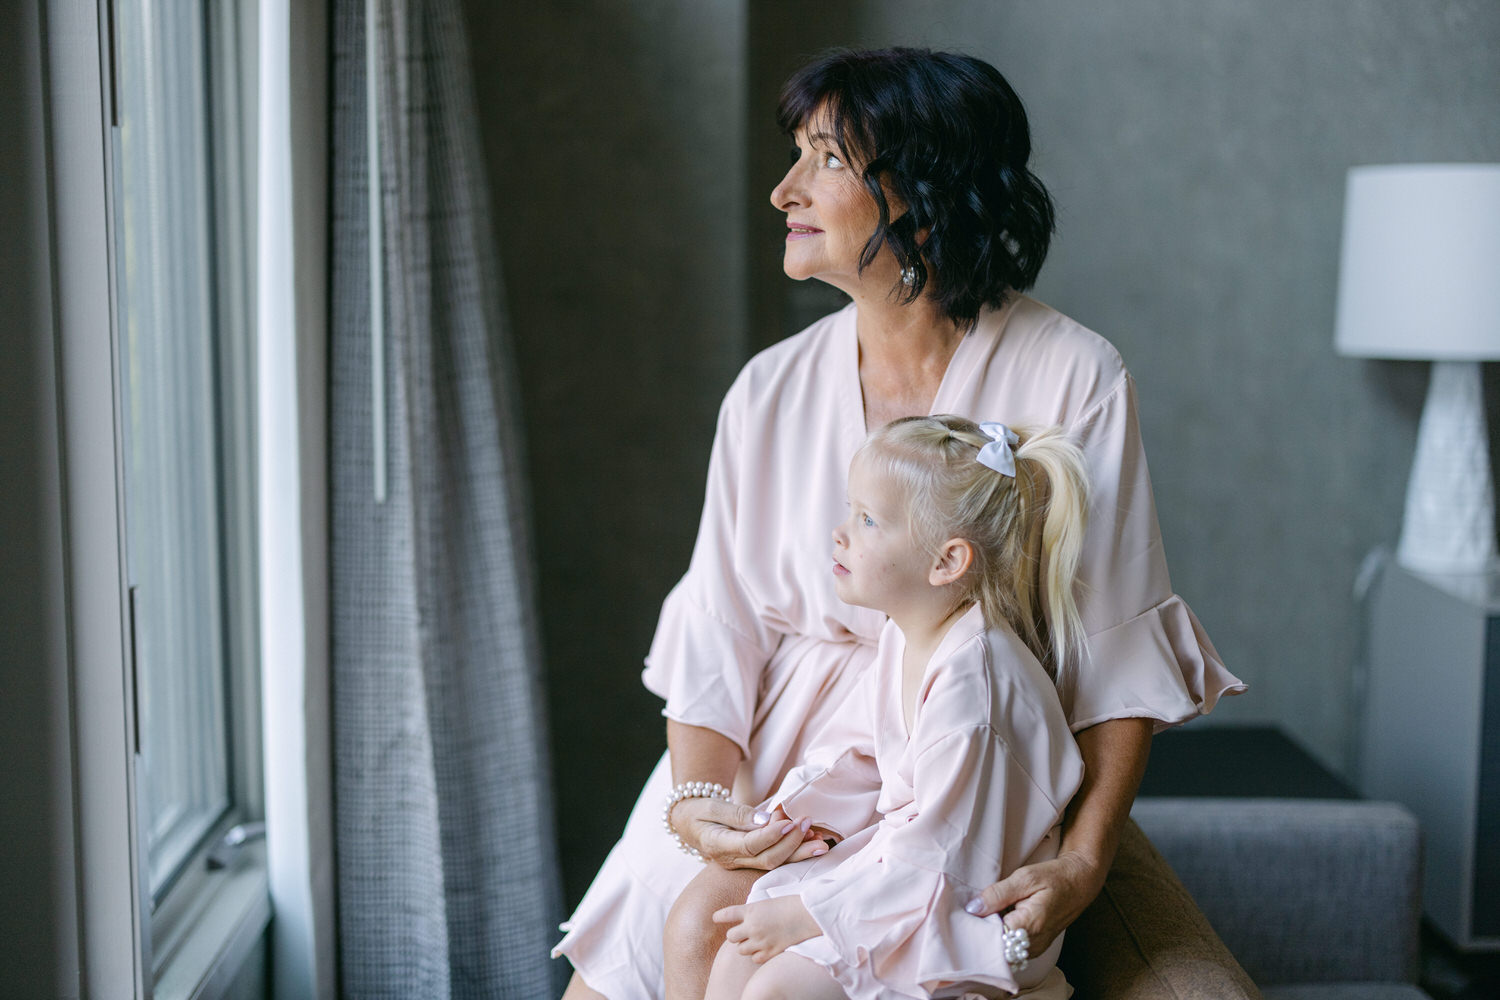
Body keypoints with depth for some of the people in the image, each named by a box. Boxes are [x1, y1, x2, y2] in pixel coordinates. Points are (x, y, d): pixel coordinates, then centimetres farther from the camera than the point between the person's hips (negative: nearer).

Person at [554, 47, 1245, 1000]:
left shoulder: (1072, 377, -9)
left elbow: (1122, 651, -10)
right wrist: (698, 797, -16)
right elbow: (720, 625, 1)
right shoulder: (772, 388, 3)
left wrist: (1083, 863, -19)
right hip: (782, 756, 4)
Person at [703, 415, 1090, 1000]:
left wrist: (804, 915, -21)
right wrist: (777, 816, 4)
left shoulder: (970, 677, -28)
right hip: (901, 858, 9)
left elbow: (940, 858, -26)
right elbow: (853, 754, 17)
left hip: (969, 911, -9)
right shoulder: (905, 638, 2)